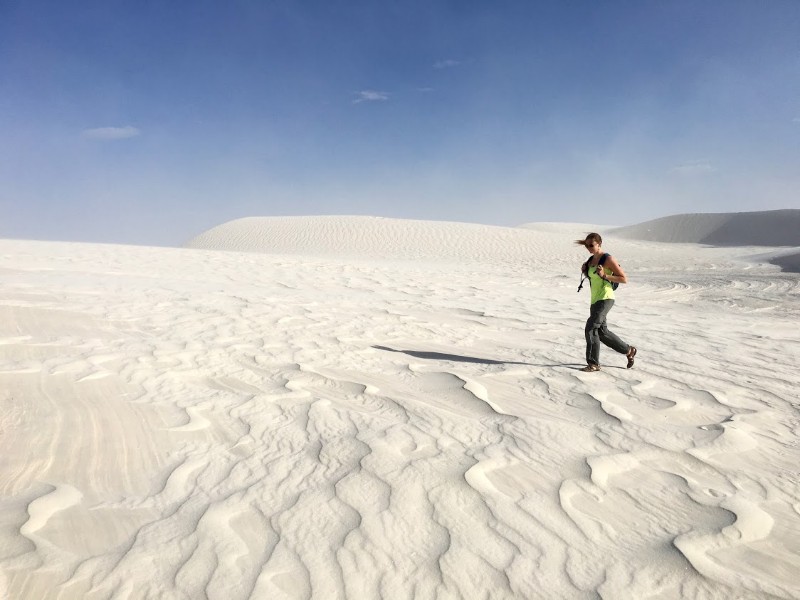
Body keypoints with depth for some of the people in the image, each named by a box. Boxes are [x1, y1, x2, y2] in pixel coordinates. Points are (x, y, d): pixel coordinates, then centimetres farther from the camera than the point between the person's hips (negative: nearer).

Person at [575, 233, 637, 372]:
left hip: (605, 299, -9)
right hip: (595, 300, 9)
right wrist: (584, 271, 4)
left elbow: (624, 279, -11)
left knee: (591, 328, -17)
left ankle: (593, 364, -10)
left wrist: (604, 275, -21)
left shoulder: (608, 259, -11)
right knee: (602, 332, 15)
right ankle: (629, 350, 34)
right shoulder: (591, 260, 12)